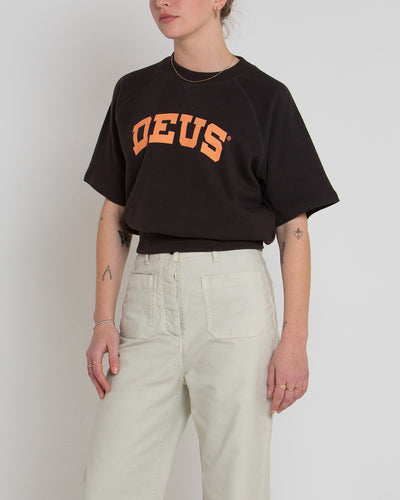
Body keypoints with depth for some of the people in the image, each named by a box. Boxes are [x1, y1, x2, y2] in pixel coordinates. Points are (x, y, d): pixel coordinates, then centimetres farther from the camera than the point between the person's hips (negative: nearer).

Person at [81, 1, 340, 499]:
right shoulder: (134, 92, 14)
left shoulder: (264, 97, 2)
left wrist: (295, 338, -7)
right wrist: (103, 319, 7)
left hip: (234, 294, -3)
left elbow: (293, 227, 1)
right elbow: (114, 214, 15)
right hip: (148, 295, 4)